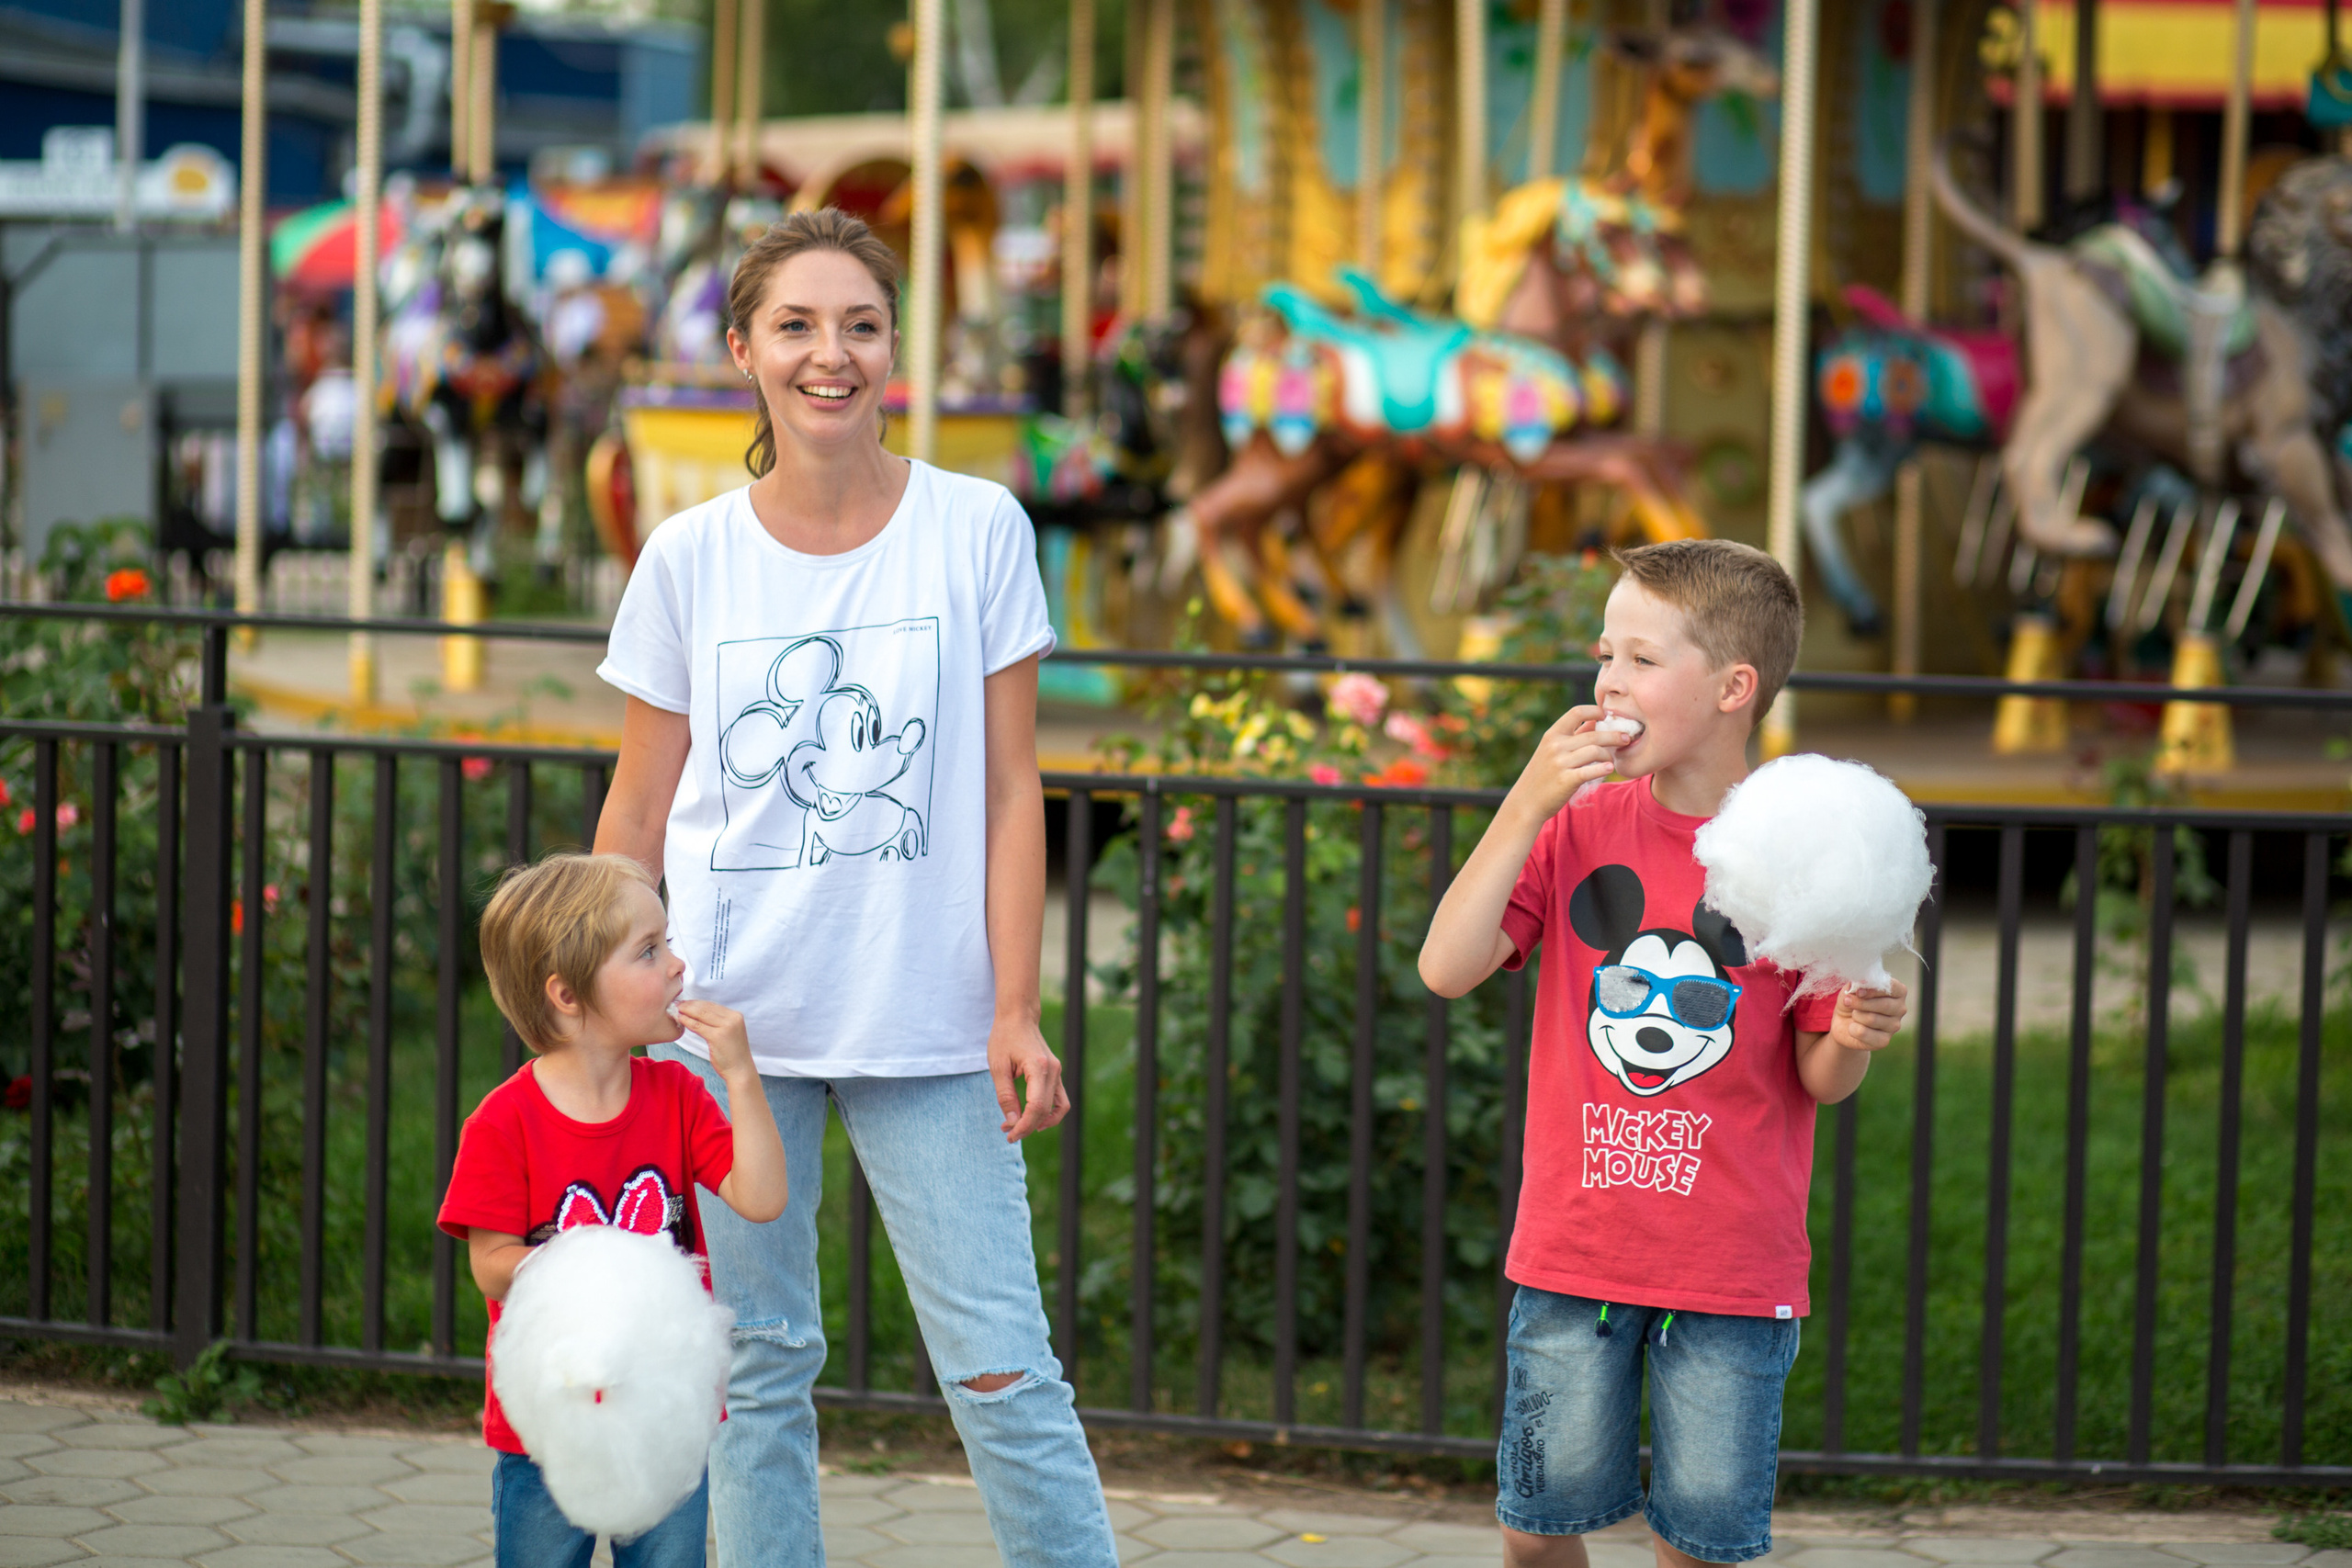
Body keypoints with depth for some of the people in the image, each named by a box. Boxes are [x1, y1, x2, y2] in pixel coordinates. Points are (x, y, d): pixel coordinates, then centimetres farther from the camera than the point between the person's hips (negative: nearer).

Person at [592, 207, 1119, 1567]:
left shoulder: (978, 530, -1)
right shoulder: (689, 560, 2)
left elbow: (1011, 791, 0)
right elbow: (638, 813, 9)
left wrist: (1016, 1009, -6)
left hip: (928, 1023, -1)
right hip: (729, 1018, 1)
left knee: (1003, 1366, -4)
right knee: (756, 1366, 7)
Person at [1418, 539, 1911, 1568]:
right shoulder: (1579, 826, 1)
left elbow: (1822, 1079, 0)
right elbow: (1447, 970, -10)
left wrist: (1855, 1034, -23)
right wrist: (1526, 806, -14)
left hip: (1734, 1268, -2)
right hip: (1573, 1252, 2)